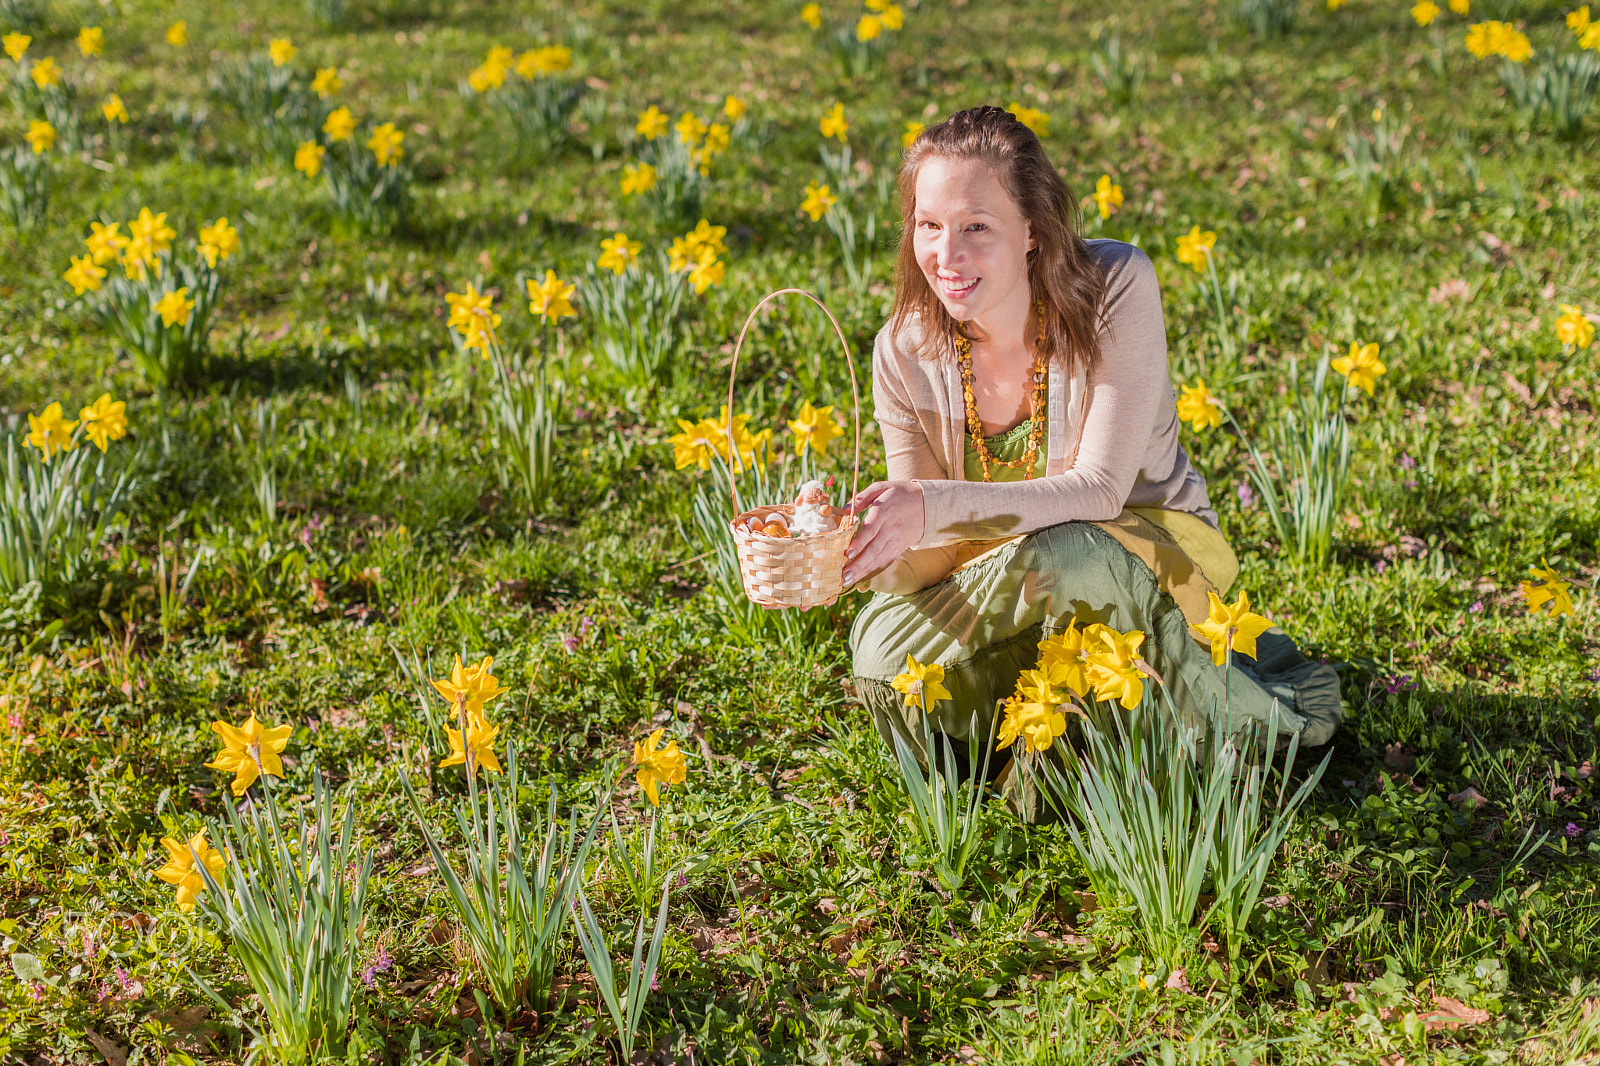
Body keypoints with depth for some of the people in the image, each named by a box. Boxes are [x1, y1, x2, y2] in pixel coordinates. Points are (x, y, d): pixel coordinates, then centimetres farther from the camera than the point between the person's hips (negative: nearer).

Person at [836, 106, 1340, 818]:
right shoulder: (905, 352, -13)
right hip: (999, 578, 4)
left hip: (1148, 550, -3)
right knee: (880, 653, -25)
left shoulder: (1117, 287, -23)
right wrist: (859, 553, -33)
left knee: (1053, 556, -38)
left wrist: (934, 507, -39)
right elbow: (930, 558, -9)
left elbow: (1098, 491, -27)